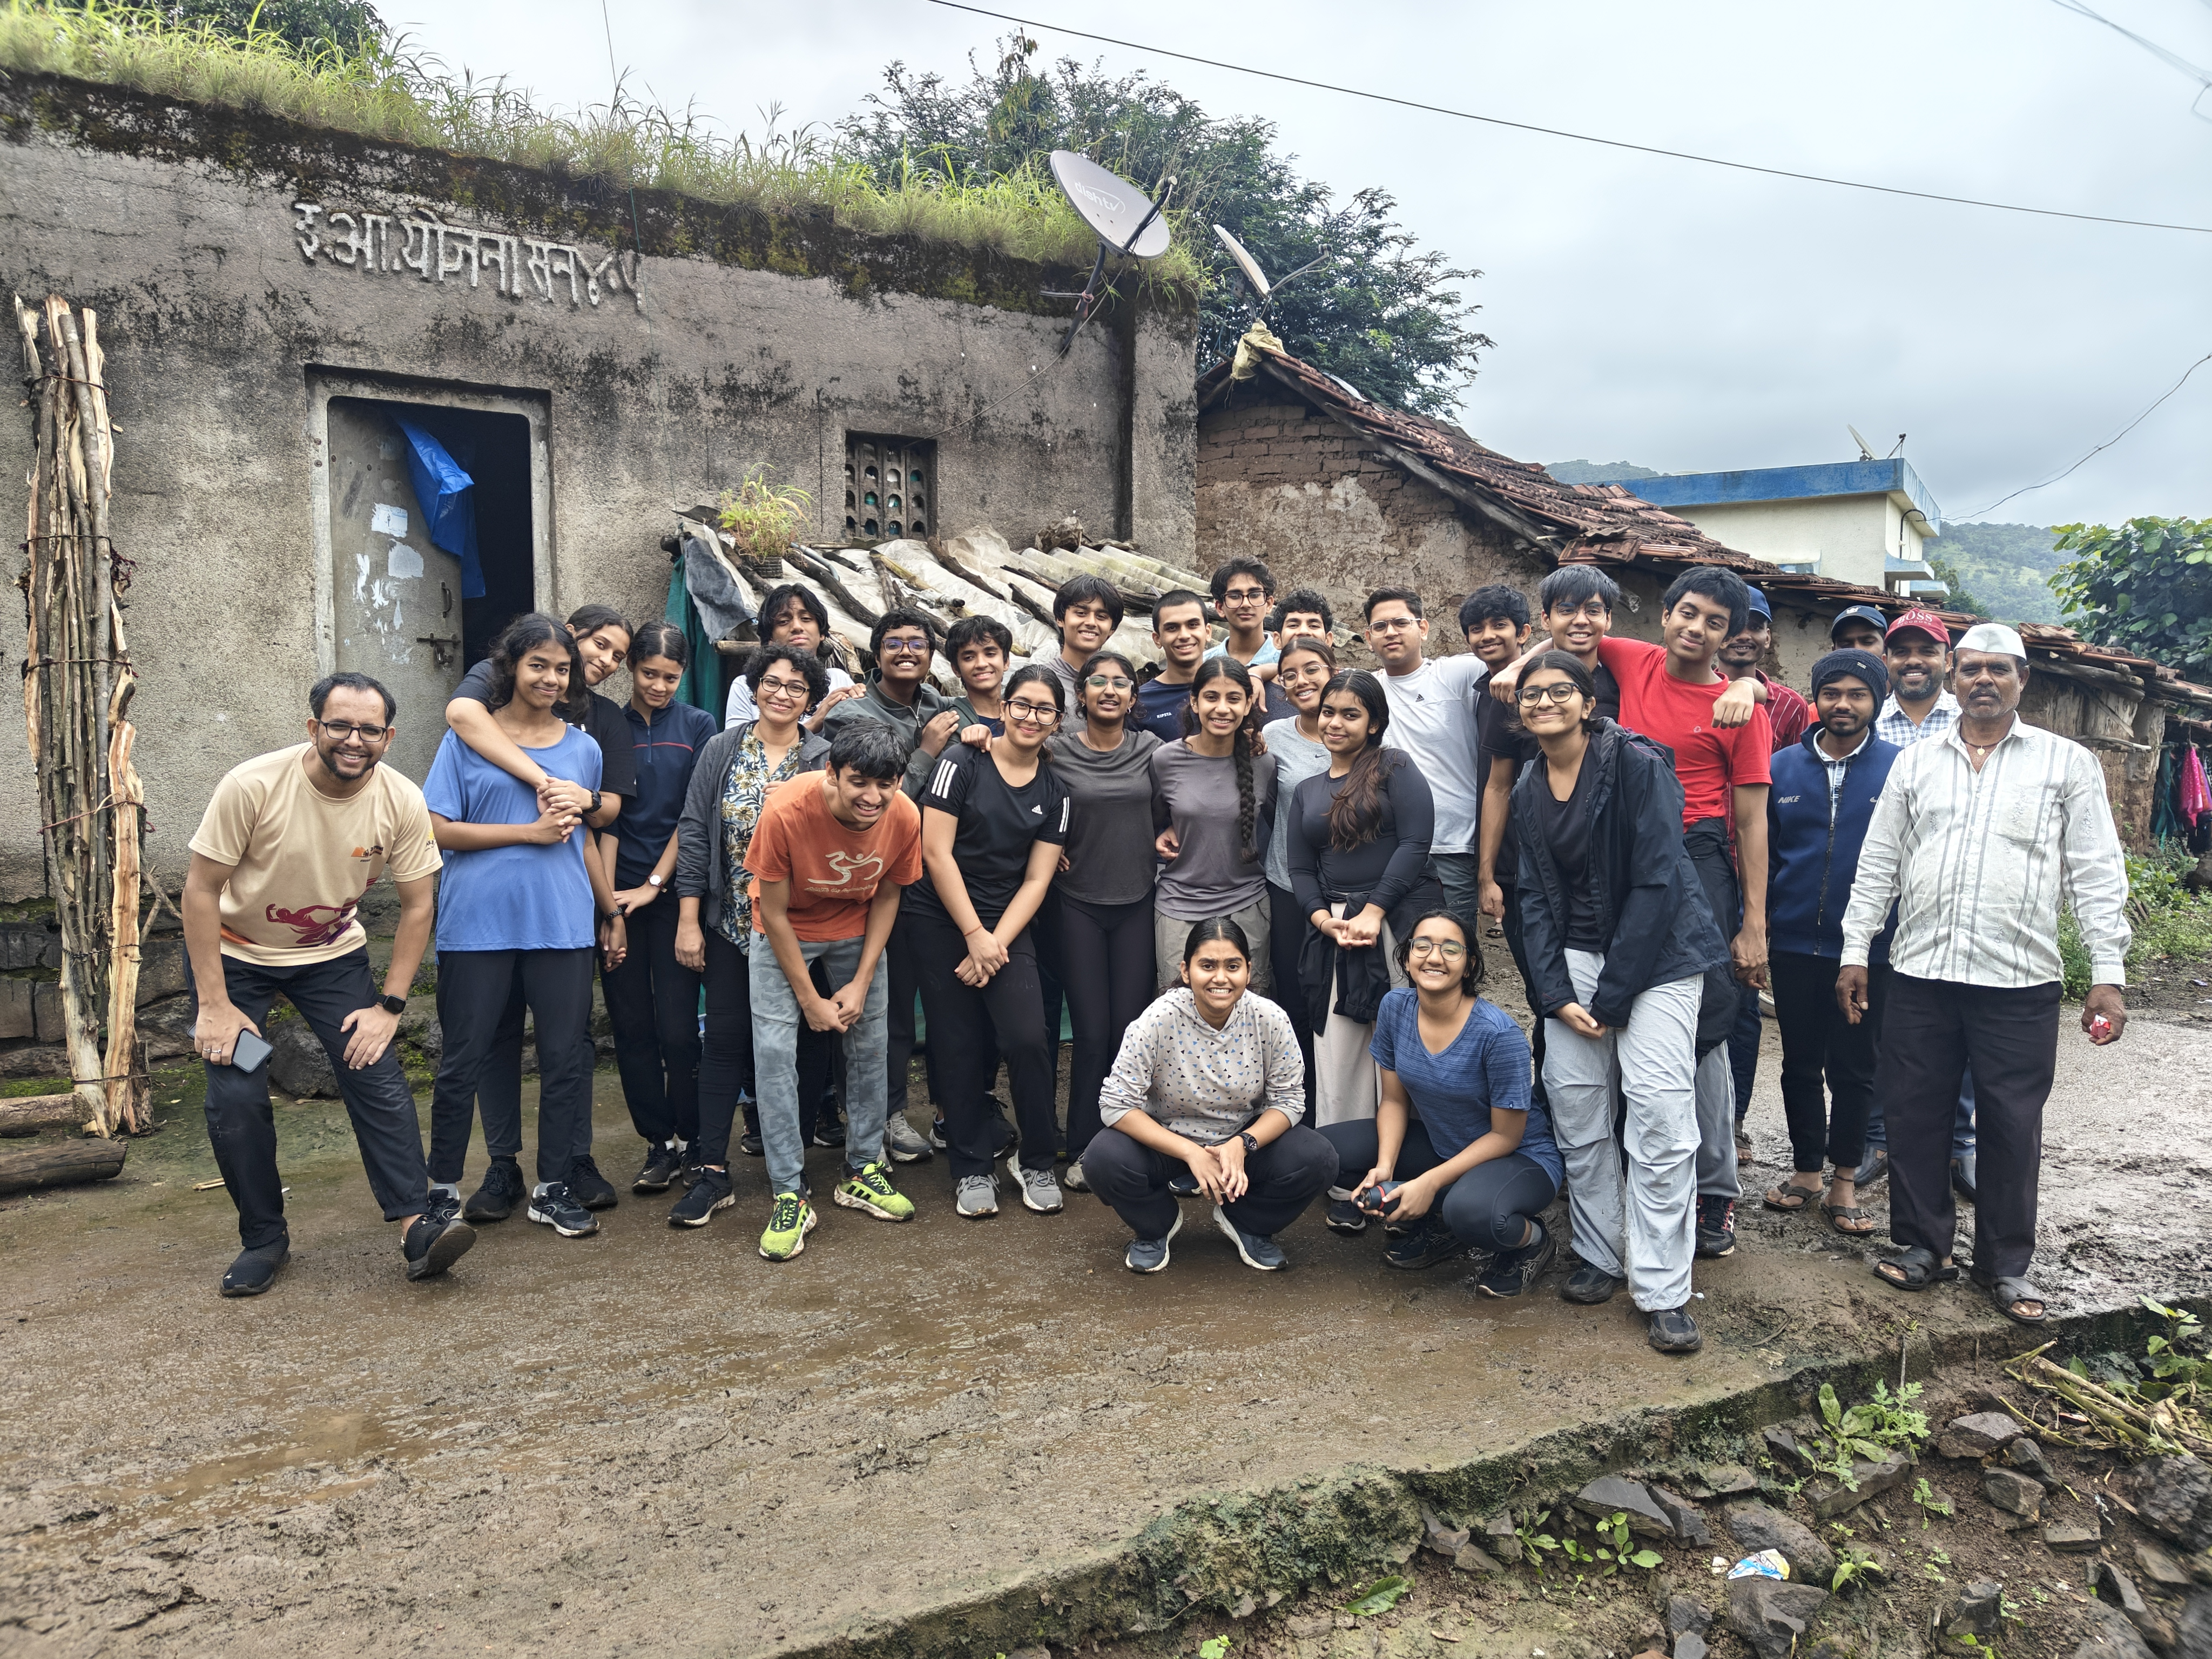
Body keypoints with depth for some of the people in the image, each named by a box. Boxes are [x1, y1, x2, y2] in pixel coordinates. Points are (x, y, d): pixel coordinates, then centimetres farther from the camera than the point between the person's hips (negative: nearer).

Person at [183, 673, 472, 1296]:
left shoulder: (402, 802, -19)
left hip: (333, 953, 2)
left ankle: (418, 1226, -11)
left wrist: (389, 1006, -12)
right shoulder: (253, 786, -25)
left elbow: (416, 907, -9)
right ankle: (264, 1240, 10)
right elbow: (201, 890, -18)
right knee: (235, 1095, -9)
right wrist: (214, 1005, -18)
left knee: (379, 1077, -12)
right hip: (235, 952, -1)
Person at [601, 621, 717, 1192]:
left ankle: (690, 1140, 11)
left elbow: (696, 813, -1)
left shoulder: (698, 726, 5)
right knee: (632, 1027, 4)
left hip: (674, 893, -2)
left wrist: (656, 883, -7)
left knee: (677, 1027, -4)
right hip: (617, 893, 2)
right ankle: (660, 1142, 15)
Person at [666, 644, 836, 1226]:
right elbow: (694, 833, 2)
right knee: (724, 1039, 1)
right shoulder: (722, 752, 5)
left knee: (802, 1038, 5)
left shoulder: (826, 758, 0)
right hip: (731, 924, 1)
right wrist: (688, 920, -3)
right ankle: (712, 1172, 7)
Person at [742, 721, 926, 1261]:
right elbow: (774, 912, -21)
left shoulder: (904, 817, -23)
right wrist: (810, 999, -16)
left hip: (857, 932, 3)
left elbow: (886, 896, -5)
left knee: (870, 1045, 4)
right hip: (786, 933, -3)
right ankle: (790, 1195, -2)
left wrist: (861, 983, -9)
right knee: (774, 1051, -11)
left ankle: (863, 1172, 21)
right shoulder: (786, 811, -33)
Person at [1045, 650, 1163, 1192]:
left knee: (1130, 1028, 3)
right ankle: (1083, 1150, 13)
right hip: (1079, 905, -2)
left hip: (1137, 903, 2)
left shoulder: (1149, 748, 3)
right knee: (1092, 1033, -1)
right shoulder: (1057, 750, -4)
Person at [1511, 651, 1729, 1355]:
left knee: (1660, 1112, -11)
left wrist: (1614, 994, -13)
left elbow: (1657, 881, -14)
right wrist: (1556, 993, -4)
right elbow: (1536, 896, 9)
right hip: (1577, 951, 5)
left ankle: (1663, 1293, -3)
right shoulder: (1528, 791, 8)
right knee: (1573, 1103, 0)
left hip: (1658, 953, -5)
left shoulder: (1636, 763, -11)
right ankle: (1600, 1257, 17)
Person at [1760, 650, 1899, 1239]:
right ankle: (1806, 1172, 28)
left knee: (1854, 1070, 8)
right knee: (1800, 1063, 13)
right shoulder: (1784, 767, 4)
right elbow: (1761, 854, 6)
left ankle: (1843, 1183, 23)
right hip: (1795, 944, 2)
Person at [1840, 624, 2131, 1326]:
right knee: (1917, 1115, 7)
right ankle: (1922, 1245, 22)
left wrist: (2108, 973, -6)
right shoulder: (1915, 763, 10)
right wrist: (1855, 952, 5)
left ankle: (2006, 1264, 21)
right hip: (1920, 975, 2)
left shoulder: (2067, 763, 4)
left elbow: (2096, 874, 0)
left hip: (2020, 981, -2)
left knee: (2012, 1126, 6)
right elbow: (1877, 864, 10)